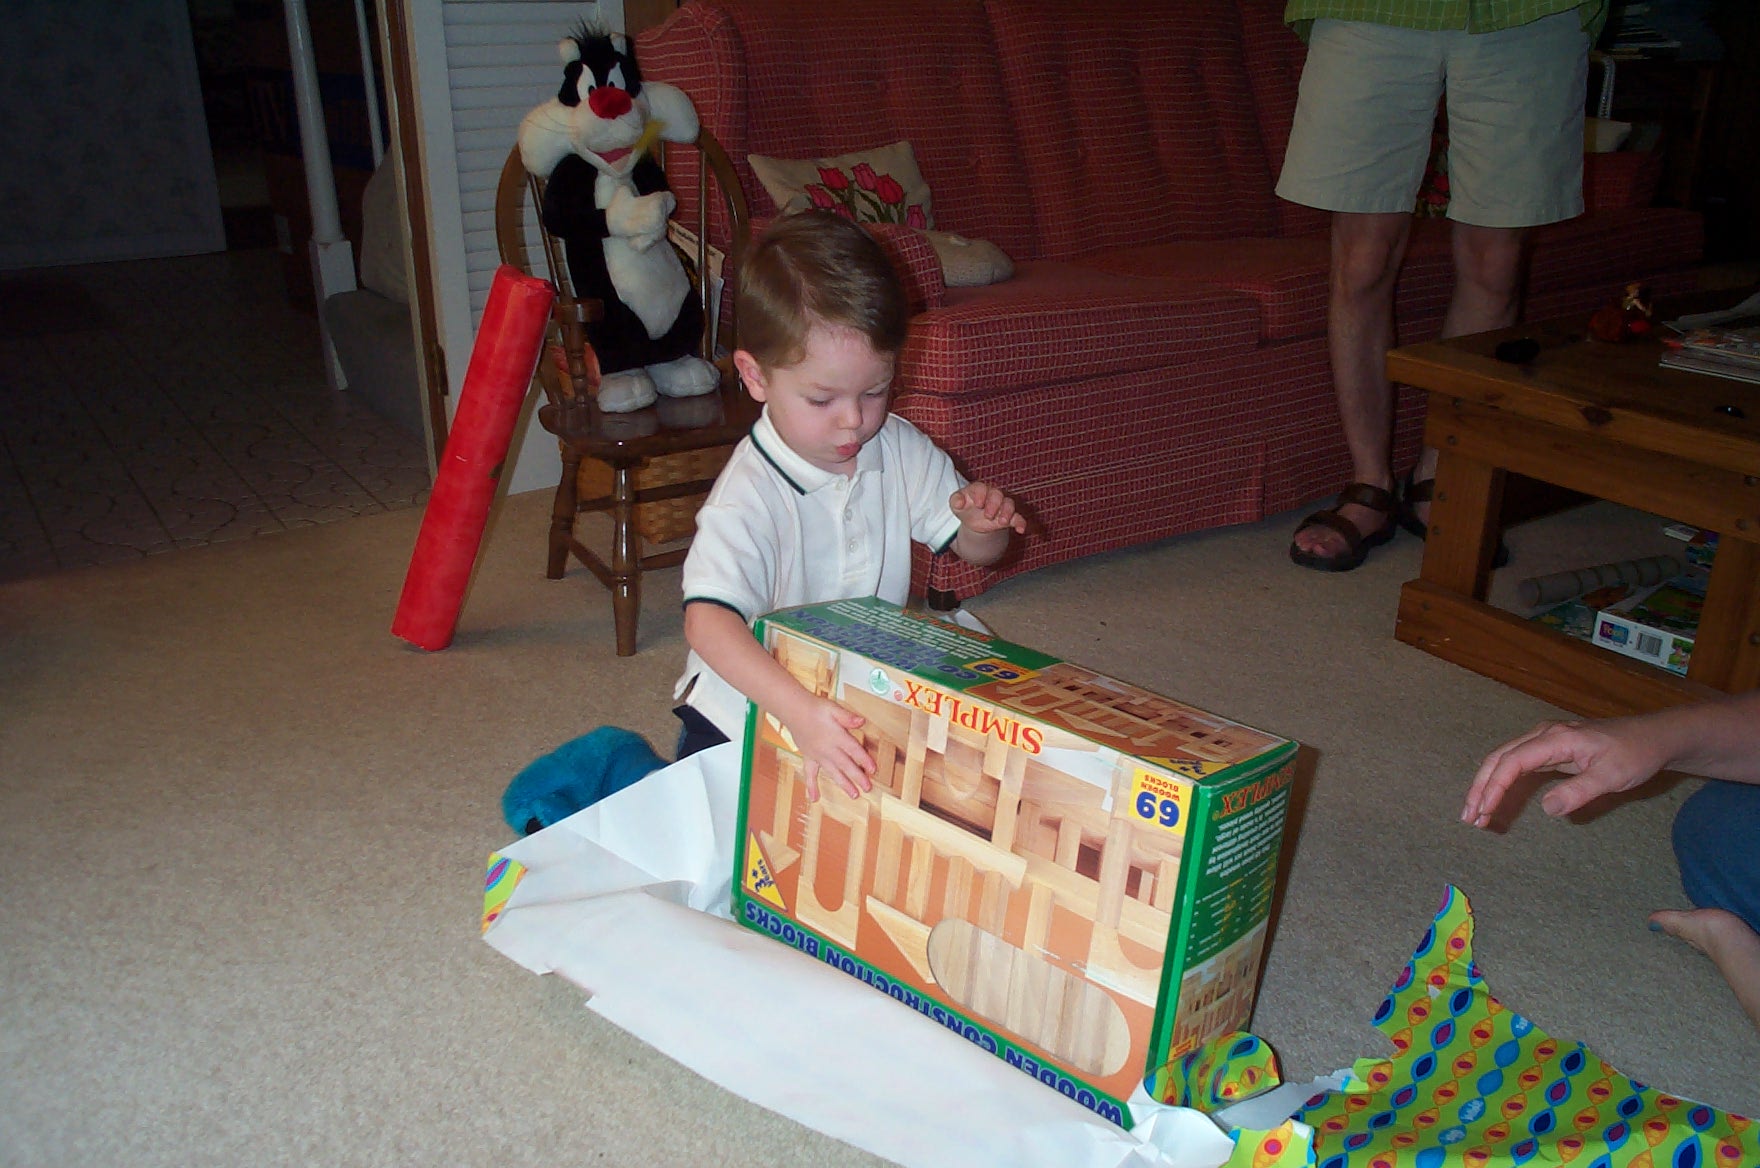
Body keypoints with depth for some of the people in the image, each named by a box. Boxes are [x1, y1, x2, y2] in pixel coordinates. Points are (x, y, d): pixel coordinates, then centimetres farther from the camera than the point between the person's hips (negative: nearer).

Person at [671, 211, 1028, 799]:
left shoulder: (902, 451, -5)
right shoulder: (748, 493, -25)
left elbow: (973, 549, 7)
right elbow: (708, 620, -38)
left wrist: (983, 521, -18)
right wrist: (799, 709, -52)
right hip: (745, 719, -5)